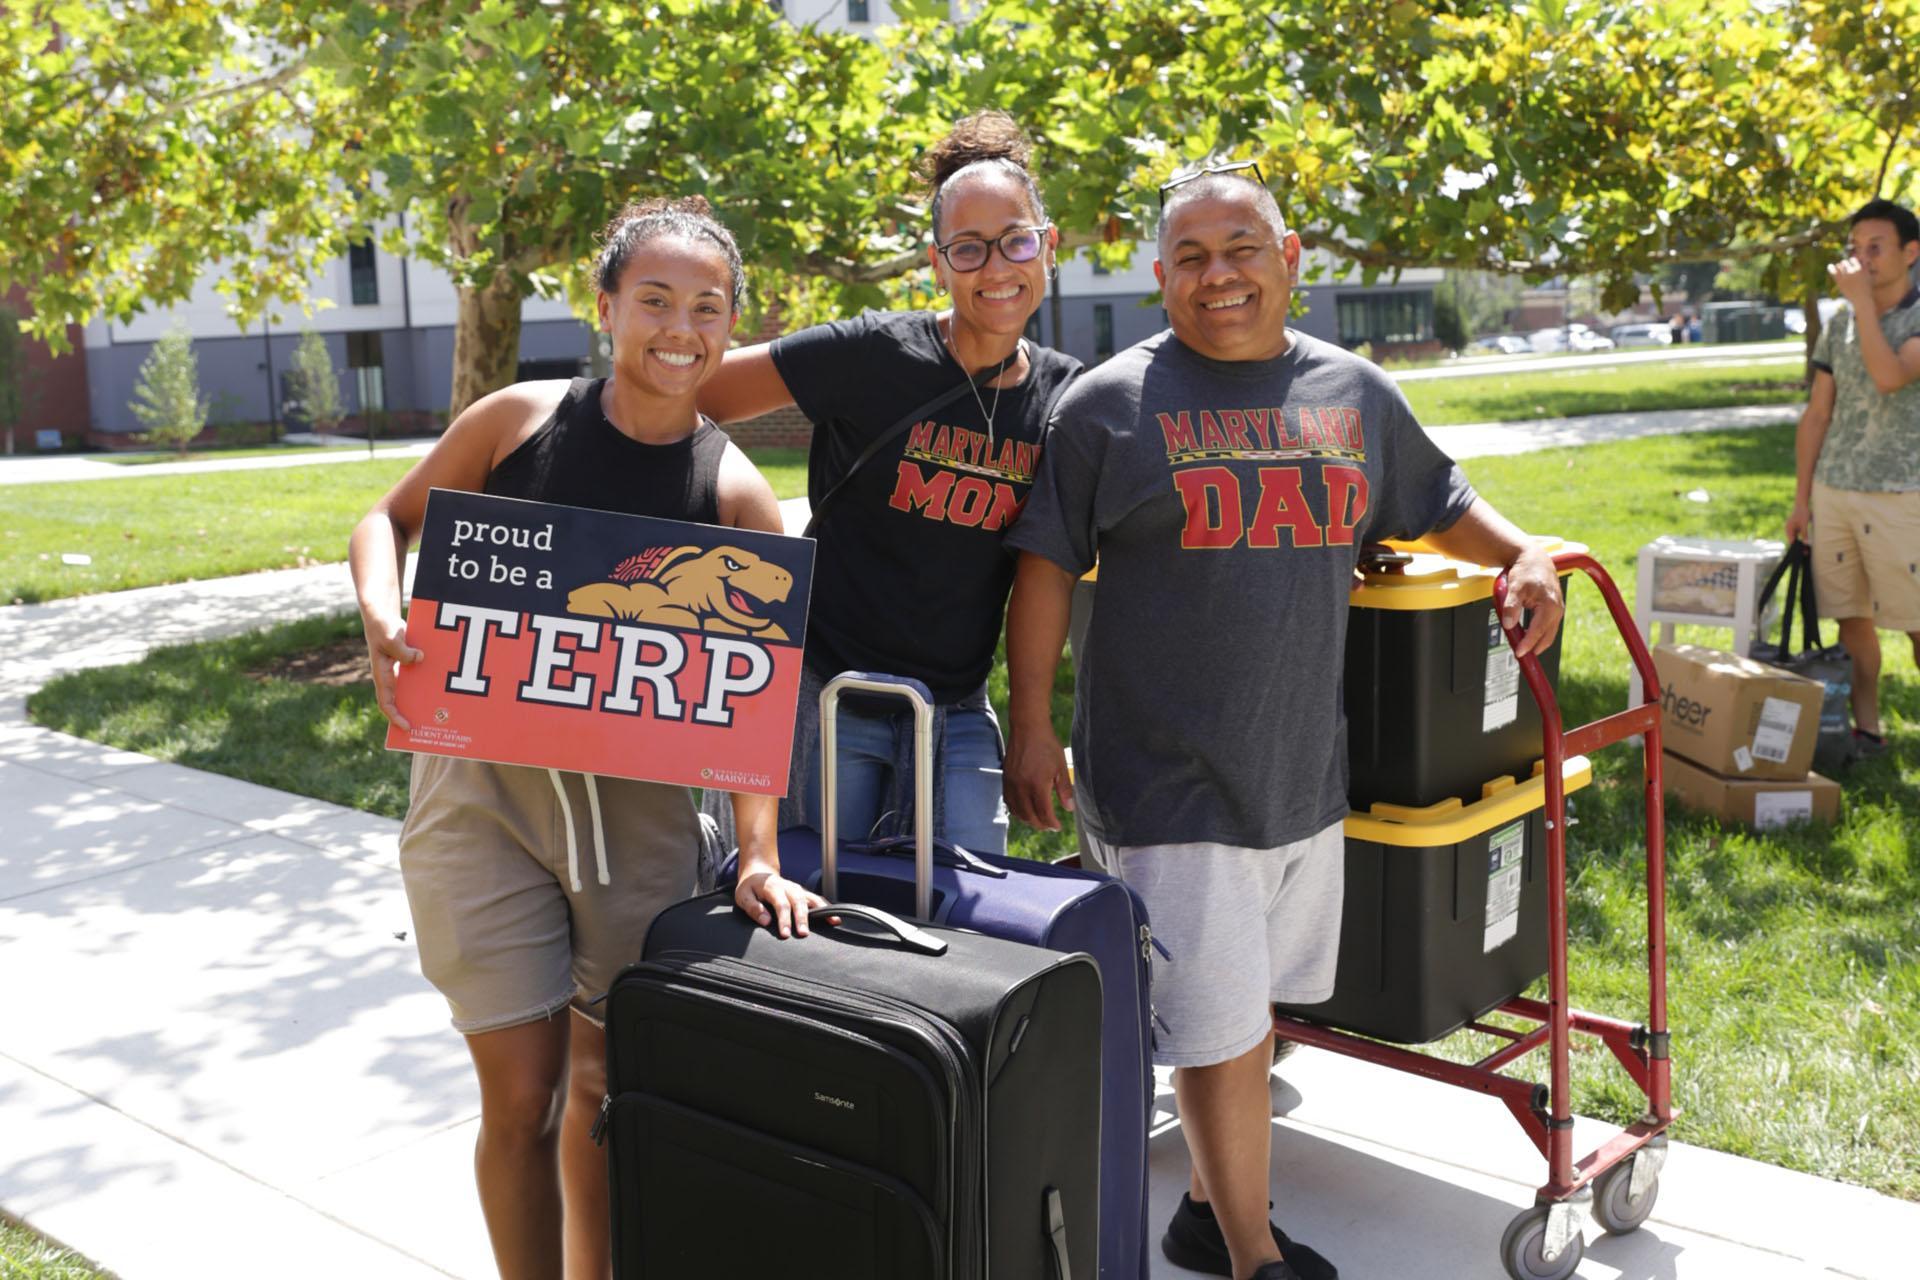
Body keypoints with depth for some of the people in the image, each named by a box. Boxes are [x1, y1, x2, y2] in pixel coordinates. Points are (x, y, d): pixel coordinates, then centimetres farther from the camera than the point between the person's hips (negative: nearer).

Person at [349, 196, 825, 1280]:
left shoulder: (740, 498, -4)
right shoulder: (519, 421, -2)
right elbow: (393, 518, 10)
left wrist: (759, 854, -18)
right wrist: (381, 613, -12)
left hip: (640, 803, 1)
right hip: (482, 784, 0)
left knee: (606, 1088, 12)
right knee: (521, 1091, 1)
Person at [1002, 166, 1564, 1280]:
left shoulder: (1354, 392, 8)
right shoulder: (1111, 403, -5)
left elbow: (1440, 503, 22)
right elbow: (1047, 568, -4)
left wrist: (1522, 554, 4)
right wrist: (1032, 729, -7)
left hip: (1306, 766, 5)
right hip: (1170, 774, -5)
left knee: (1257, 1006, 17)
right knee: (1220, 1021, -1)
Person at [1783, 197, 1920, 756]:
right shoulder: (1840, 323, 11)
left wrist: (1862, 300, -15)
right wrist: (1801, 496, 11)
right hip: (1833, 492, 5)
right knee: (1851, 618, 8)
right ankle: (1867, 729, 18)